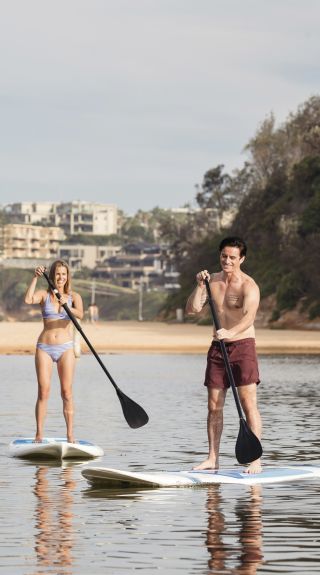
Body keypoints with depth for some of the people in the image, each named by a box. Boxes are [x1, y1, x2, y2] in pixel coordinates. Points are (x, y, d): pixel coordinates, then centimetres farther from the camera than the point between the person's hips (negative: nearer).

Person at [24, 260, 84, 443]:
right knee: (43, 391, -5)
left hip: (66, 348, 0)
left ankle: (70, 435, -2)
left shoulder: (74, 297, 5)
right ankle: (39, 434, -2)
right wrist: (35, 278, -17)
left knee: (67, 392, -4)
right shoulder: (44, 295, 5)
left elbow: (80, 314, -15)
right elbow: (28, 299, -17)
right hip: (44, 347, 0)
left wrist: (68, 307, -35)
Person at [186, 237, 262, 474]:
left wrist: (231, 333, -44)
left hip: (242, 345, -6)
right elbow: (192, 309, 3)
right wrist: (200, 286, -11)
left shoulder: (248, 286, -11)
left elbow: (249, 316, -27)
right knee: (214, 406, 5)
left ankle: (255, 460, -12)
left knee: (248, 403, -11)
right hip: (218, 347, 6)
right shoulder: (213, 281, 8)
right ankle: (213, 458, 11)